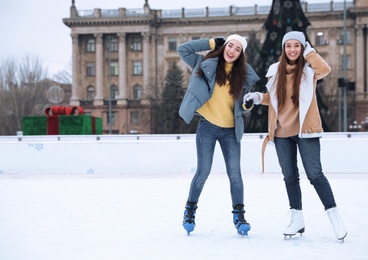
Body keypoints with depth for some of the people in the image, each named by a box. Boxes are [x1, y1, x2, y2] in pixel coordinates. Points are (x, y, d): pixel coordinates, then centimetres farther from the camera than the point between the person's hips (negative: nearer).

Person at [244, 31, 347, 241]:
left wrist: (309, 52, -14)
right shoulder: (275, 70, 8)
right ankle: (297, 219, 20)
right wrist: (259, 97, 1)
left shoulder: (309, 69, -3)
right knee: (290, 177, 10)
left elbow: (325, 69, -26)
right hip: (282, 132, 4)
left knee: (315, 174, -6)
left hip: (305, 130, -4)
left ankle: (334, 216, 4)